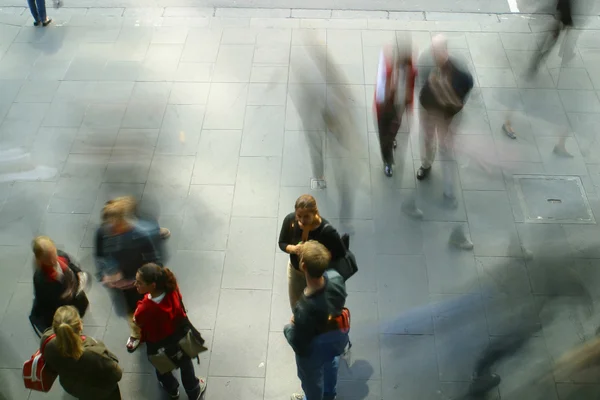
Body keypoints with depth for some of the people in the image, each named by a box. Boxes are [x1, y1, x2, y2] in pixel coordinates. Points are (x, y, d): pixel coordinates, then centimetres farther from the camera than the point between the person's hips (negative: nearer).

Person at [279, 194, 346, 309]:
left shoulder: (327, 231, -37)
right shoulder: (290, 220, -26)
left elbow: (341, 256, -22)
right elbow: (282, 243, -9)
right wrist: (293, 249, -30)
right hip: (295, 270, 4)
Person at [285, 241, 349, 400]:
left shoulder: (304, 309, -46)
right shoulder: (335, 278, -31)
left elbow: (299, 346, -28)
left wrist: (288, 328, -10)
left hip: (314, 351, -5)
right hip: (338, 336, 6)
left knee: (312, 380, 30)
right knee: (331, 363, 39)